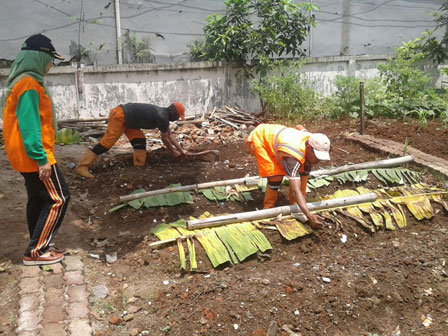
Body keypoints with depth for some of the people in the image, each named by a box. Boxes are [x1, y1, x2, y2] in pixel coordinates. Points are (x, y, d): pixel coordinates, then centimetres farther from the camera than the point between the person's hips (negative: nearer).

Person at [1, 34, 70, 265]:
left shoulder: (21, 81, 14)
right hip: (35, 157, -10)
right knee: (58, 198, -4)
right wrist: (41, 159, -23)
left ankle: (38, 247, 27)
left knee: (37, 199, 16)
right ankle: (36, 251, 1)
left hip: (26, 158, 10)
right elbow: (29, 126, -24)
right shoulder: (29, 85, -18)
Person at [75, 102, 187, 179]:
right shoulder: (162, 117, -15)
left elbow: (170, 135, 23)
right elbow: (164, 139, -5)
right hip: (119, 116, -10)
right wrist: (174, 152, 9)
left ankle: (139, 166, 8)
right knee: (107, 142, -13)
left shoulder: (164, 114, 14)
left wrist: (181, 150, 26)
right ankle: (82, 166, -14)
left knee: (139, 139, 6)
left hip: (124, 116, 10)